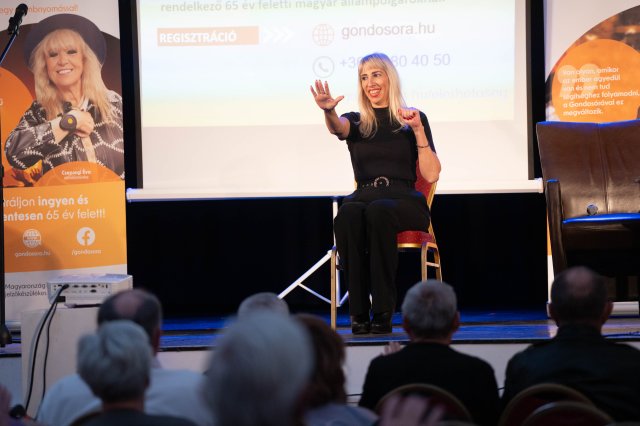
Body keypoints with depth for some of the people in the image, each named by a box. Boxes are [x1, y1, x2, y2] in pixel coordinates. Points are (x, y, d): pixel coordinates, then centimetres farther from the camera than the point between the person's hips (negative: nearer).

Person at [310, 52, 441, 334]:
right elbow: (338, 128, -11)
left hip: (404, 200, -1)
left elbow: (431, 175, 4)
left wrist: (419, 130, -5)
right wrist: (329, 111, -34)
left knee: (378, 212, -38)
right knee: (348, 214, -36)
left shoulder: (412, 119, 13)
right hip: (364, 197, 1)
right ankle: (359, 312, -35)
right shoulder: (357, 123, 18)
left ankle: (383, 311, -35)